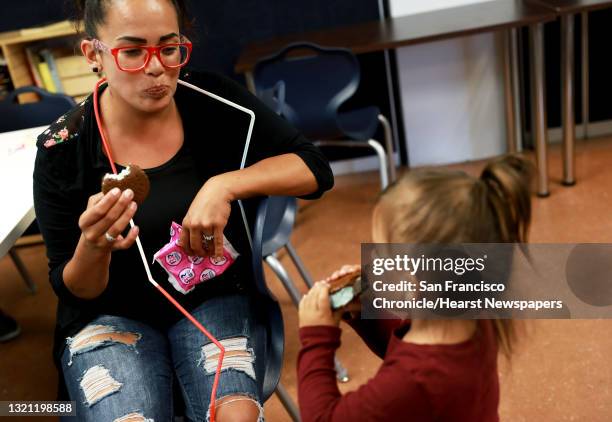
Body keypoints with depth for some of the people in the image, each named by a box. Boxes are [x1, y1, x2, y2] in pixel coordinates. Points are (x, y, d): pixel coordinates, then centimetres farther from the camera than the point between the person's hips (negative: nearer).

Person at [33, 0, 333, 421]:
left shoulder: (215, 102, -10)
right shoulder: (63, 149, -11)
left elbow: (316, 169, -11)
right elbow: (75, 291, -5)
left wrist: (224, 185, -27)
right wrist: (92, 246, -29)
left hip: (216, 298, 1)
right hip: (111, 316, 0)